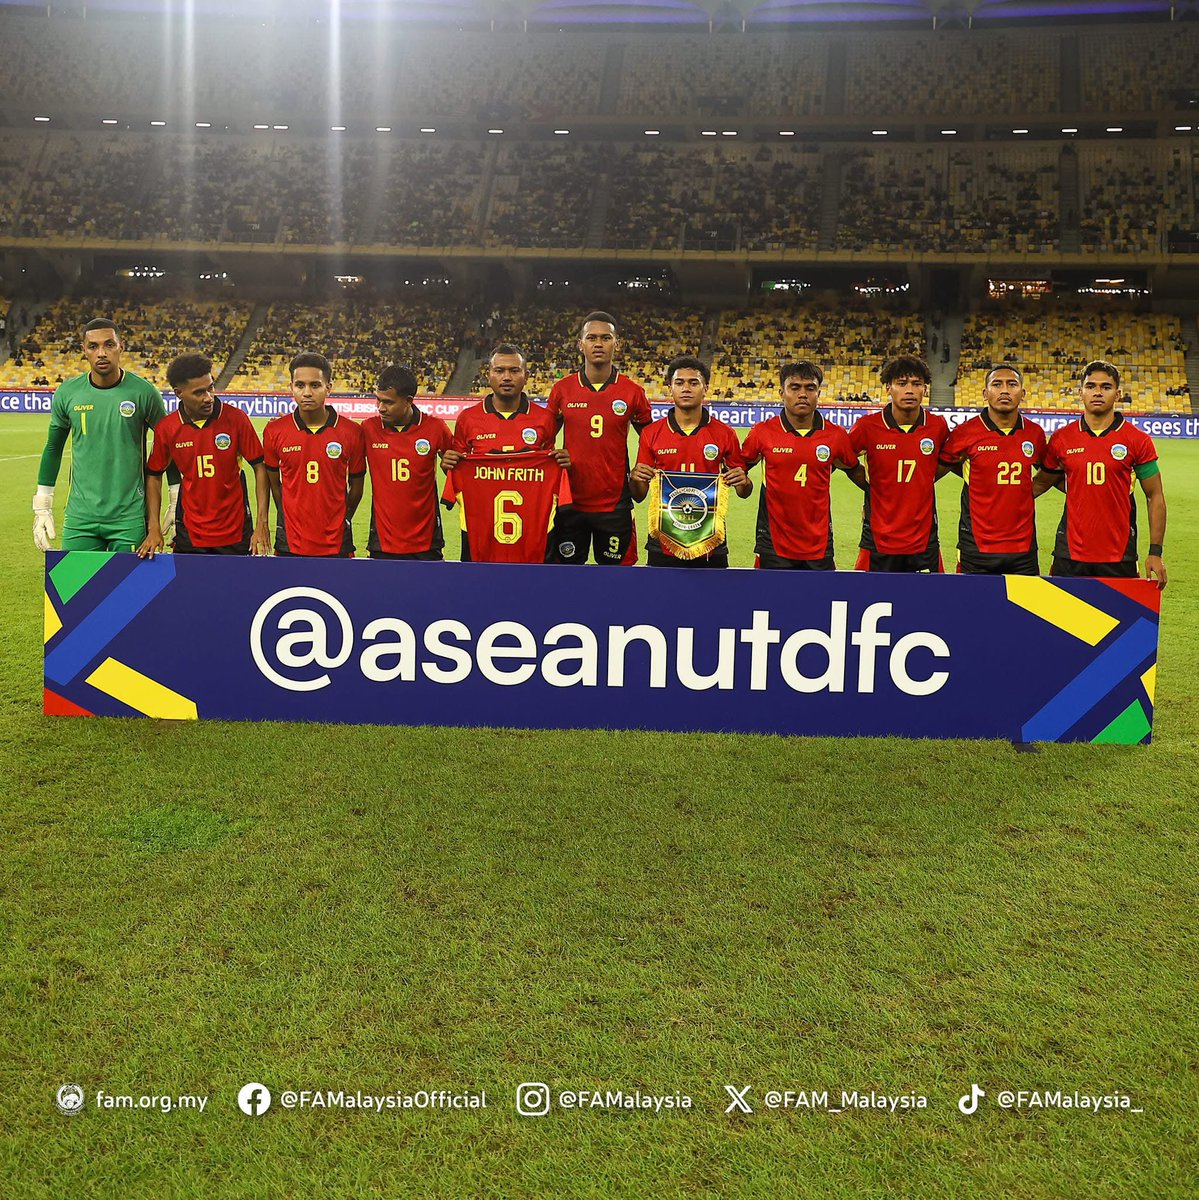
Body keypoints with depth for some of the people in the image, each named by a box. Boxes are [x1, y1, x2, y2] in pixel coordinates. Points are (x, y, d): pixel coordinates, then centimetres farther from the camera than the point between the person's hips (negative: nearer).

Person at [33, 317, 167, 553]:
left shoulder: (143, 392, -6)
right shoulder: (67, 393, 1)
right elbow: (53, 448, 14)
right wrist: (42, 507, 11)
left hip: (130, 518, -2)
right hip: (80, 517, 2)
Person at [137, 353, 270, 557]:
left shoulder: (236, 418, -10)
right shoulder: (166, 428, -5)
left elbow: (260, 468, -6)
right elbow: (154, 475, 6)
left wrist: (261, 525, -12)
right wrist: (154, 529, -1)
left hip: (235, 535, -1)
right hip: (189, 535, 1)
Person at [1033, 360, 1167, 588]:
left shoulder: (1138, 440, -1)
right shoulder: (1061, 439, 4)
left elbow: (1155, 496, 3)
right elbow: (1042, 482, 17)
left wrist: (1155, 552, -2)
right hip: (1070, 555, 1)